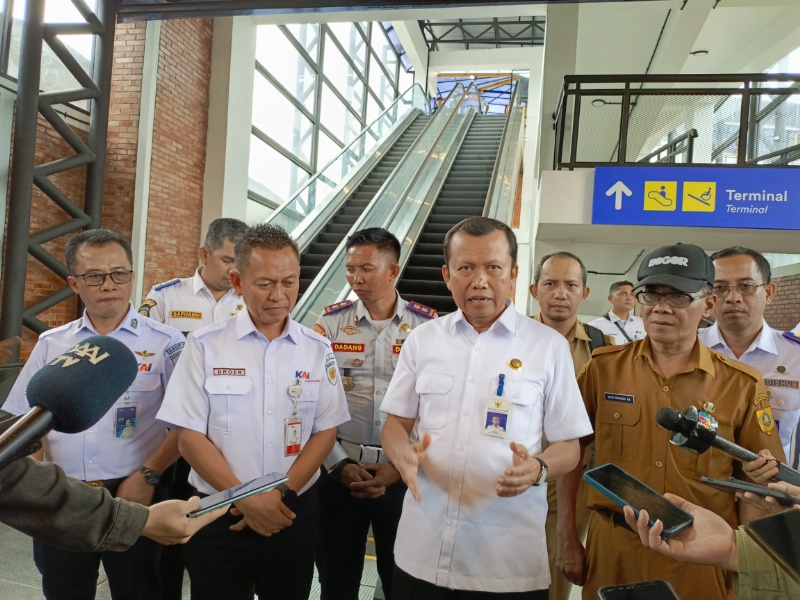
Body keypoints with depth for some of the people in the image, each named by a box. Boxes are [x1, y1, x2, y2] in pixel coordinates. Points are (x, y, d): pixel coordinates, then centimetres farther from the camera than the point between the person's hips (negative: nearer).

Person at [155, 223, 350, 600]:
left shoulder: (318, 349, -1)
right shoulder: (205, 346, -7)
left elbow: (325, 431, 0)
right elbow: (189, 437, -7)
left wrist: (281, 494, -11)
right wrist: (245, 499, -12)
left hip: (293, 514, 2)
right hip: (218, 514, -2)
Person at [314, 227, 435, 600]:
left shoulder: (428, 327, -4)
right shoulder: (329, 324, -2)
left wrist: (399, 468, -9)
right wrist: (340, 465, -8)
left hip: (405, 476, -1)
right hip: (339, 472, 1)